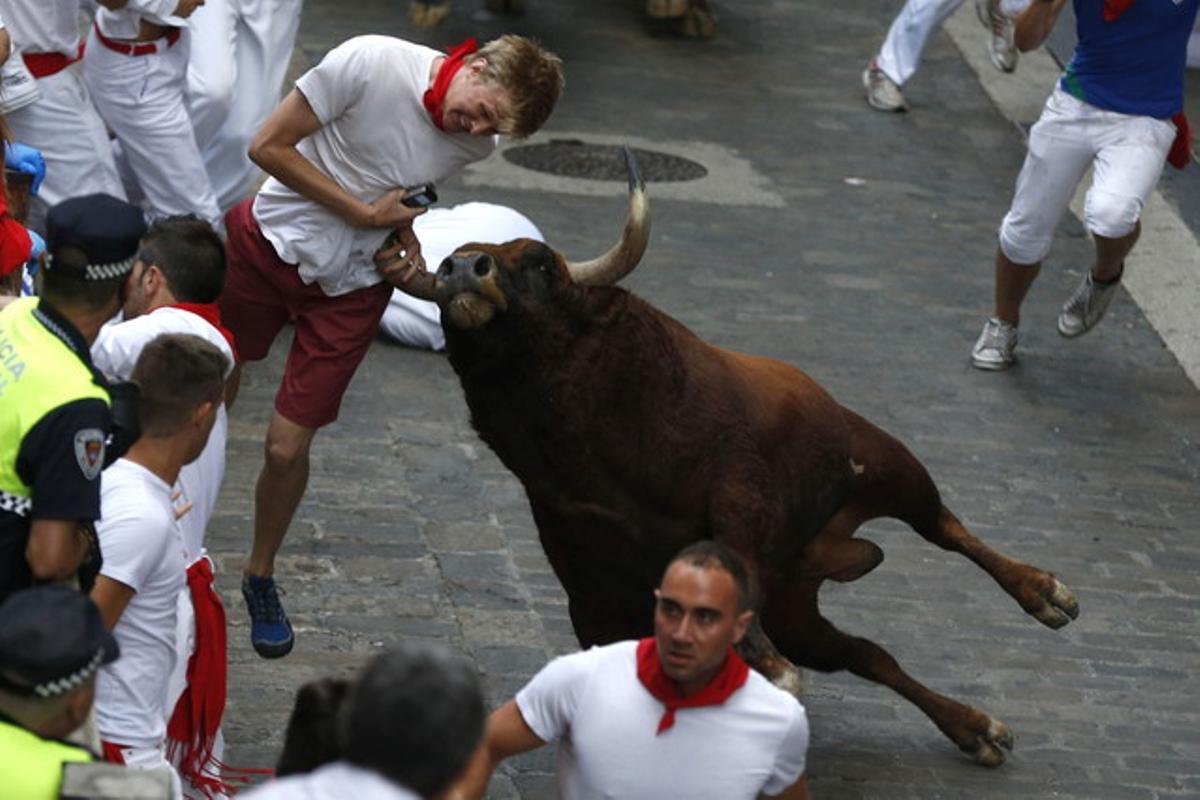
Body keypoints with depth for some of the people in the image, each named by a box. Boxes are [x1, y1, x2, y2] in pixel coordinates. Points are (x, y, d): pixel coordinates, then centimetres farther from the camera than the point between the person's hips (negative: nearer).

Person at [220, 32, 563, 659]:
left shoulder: (475, 146, -10)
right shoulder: (370, 62, -26)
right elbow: (269, 147, -18)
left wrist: (406, 239, -9)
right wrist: (365, 213, -19)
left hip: (348, 288, 2)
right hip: (270, 239, -2)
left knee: (287, 447, 0)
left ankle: (260, 579, 25)